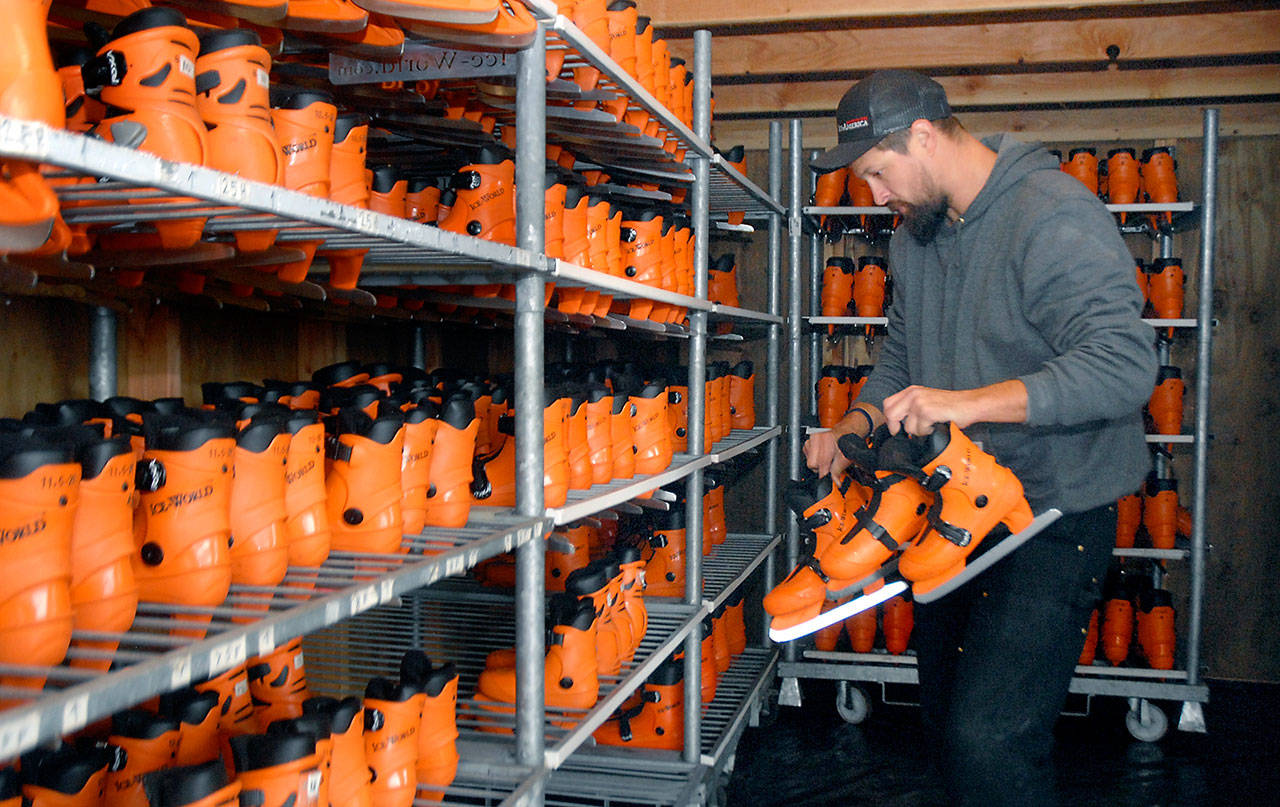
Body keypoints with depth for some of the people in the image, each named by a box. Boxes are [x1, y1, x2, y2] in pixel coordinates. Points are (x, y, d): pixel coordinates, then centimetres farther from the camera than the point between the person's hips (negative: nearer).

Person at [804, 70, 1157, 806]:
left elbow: (1125, 363, -28)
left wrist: (973, 402, -33)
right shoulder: (915, 235, 9)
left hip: (1054, 517, -8)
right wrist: (856, 426, 2)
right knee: (948, 722, 19)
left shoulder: (1055, 215, -19)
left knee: (989, 740, -14)